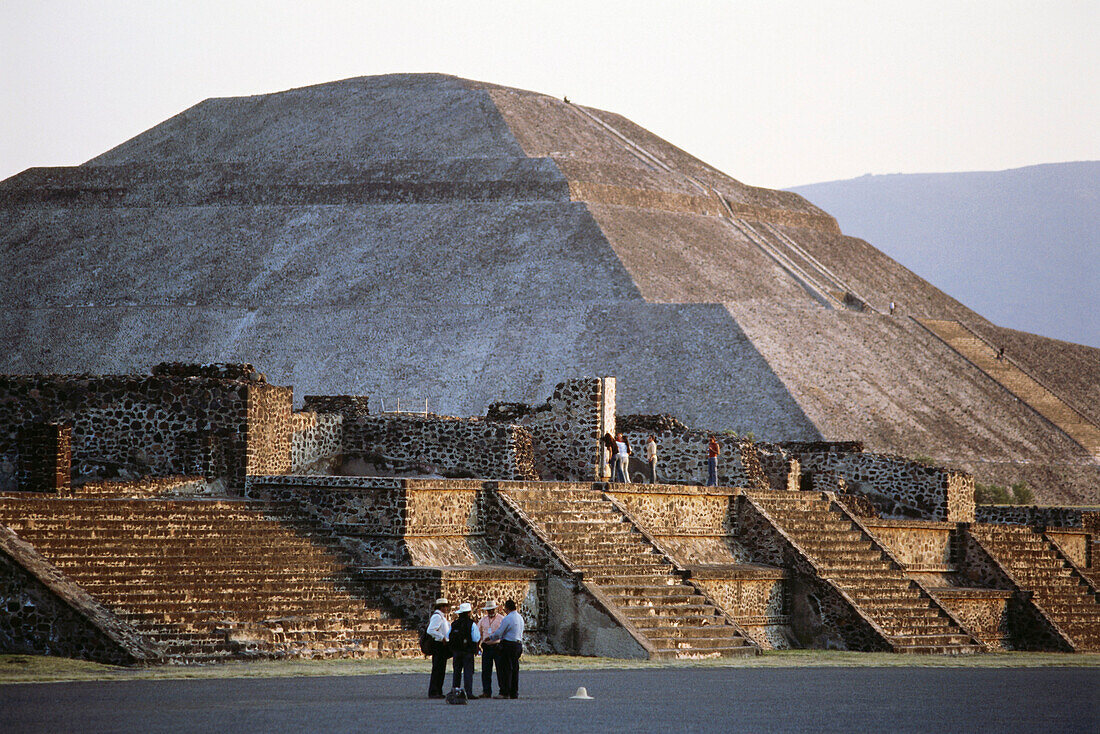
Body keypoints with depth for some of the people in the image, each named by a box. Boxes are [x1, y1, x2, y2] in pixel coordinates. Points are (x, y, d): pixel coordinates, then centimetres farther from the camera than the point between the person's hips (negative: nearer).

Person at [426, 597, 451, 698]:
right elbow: (430, 630, -22)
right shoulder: (437, 616, -12)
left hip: (443, 646, 10)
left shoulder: (442, 617, 20)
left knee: (441, 671, 12)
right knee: (437, 670, -10)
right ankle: (433, 693, -11)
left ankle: (438, 692, 16)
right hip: (438, 645, -10)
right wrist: (442, 638, -21)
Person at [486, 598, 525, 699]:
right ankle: (514, 693, 10)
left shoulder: (508, 618, -13)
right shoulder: (520, 618, 13)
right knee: (515, 669, 9)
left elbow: (499, 633, -11)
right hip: (518, 644, 8)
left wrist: (490, 637, 8)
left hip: (508, 645, -8)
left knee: (506, 669, -6)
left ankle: (505, 692, -8)